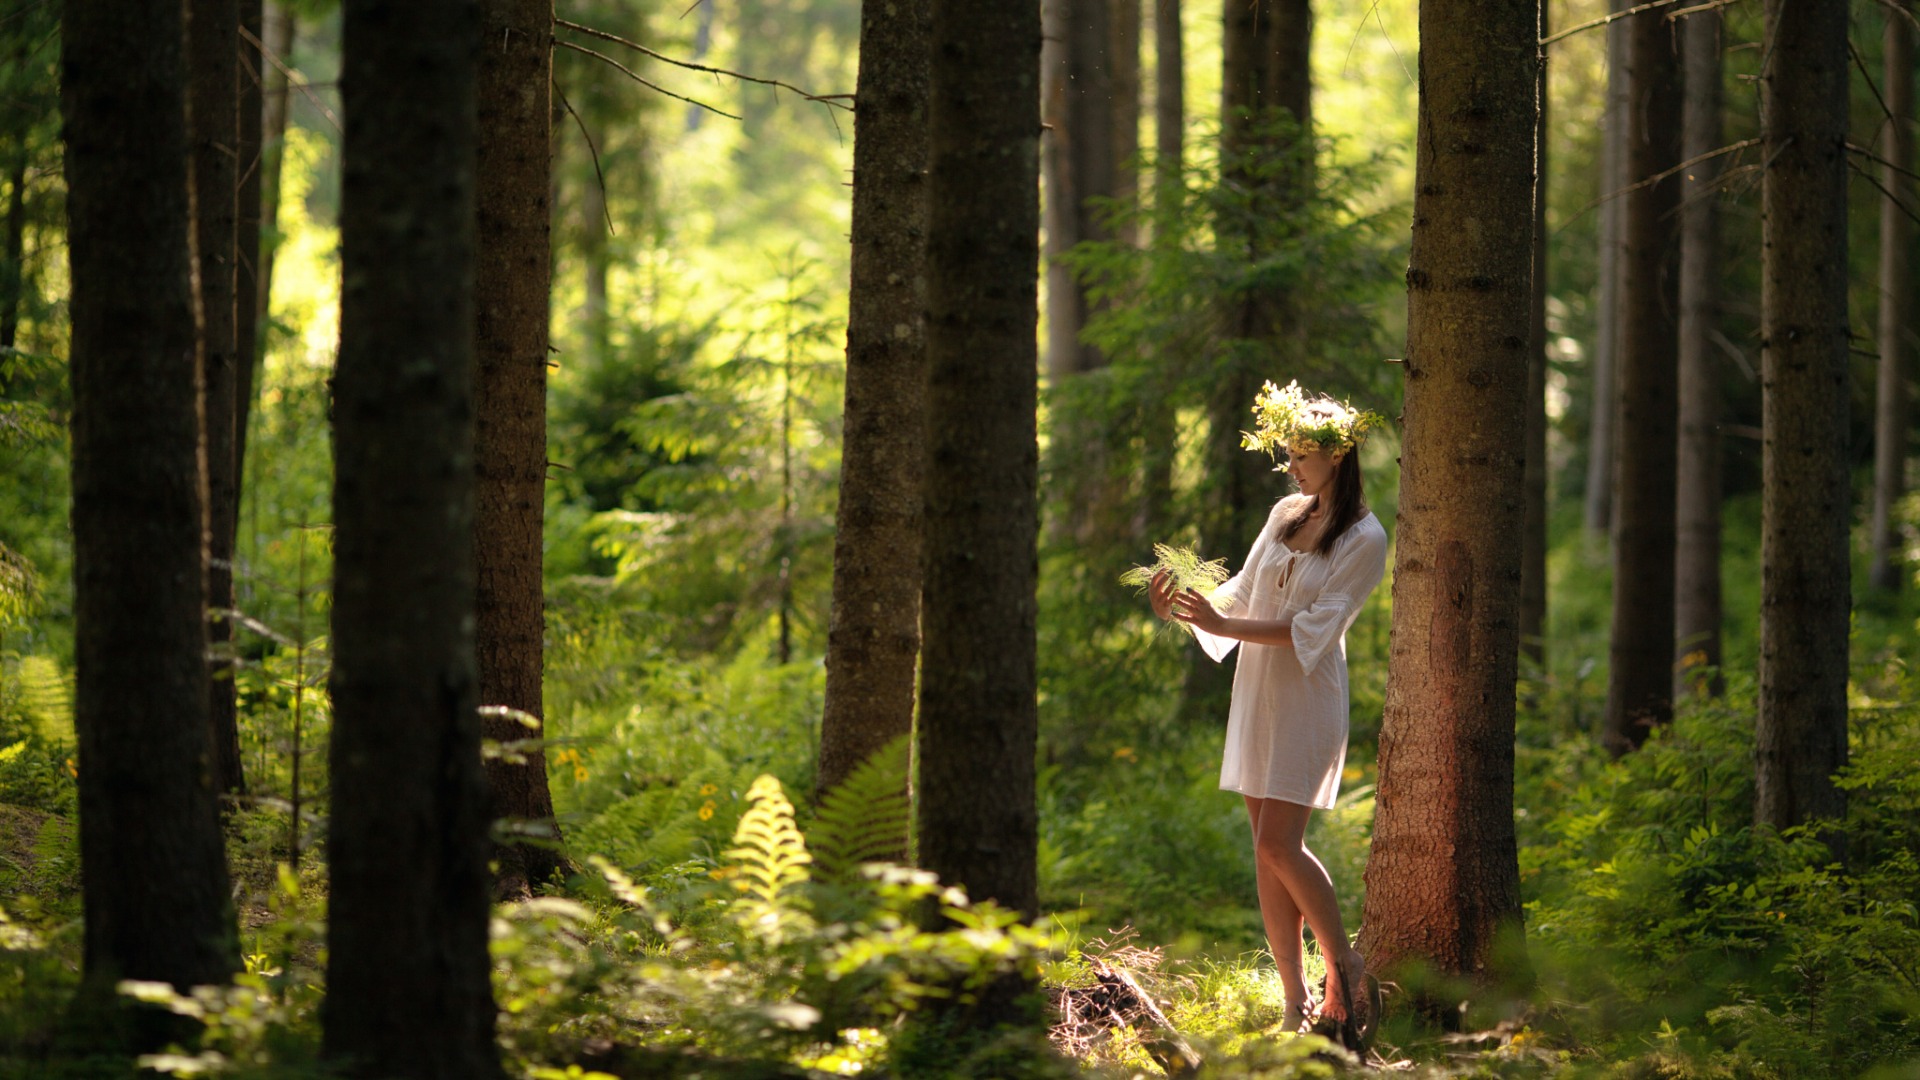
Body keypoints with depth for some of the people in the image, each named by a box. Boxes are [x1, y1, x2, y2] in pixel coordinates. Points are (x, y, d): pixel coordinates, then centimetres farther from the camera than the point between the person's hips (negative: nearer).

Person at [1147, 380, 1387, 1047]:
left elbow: (1314, 628, -15)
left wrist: (1223, 627, -22)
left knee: (1279, 844, -14)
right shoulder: (1287, 515, 12)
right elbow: (1243, 593, 15)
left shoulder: (1364, 539, -9)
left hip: (1306, 699, -7)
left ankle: (1347, 972, 0)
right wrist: (1185, 611, -4)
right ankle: (1296, 1004, 6)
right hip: (1256, 692, 7)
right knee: (1267, 850, 3)